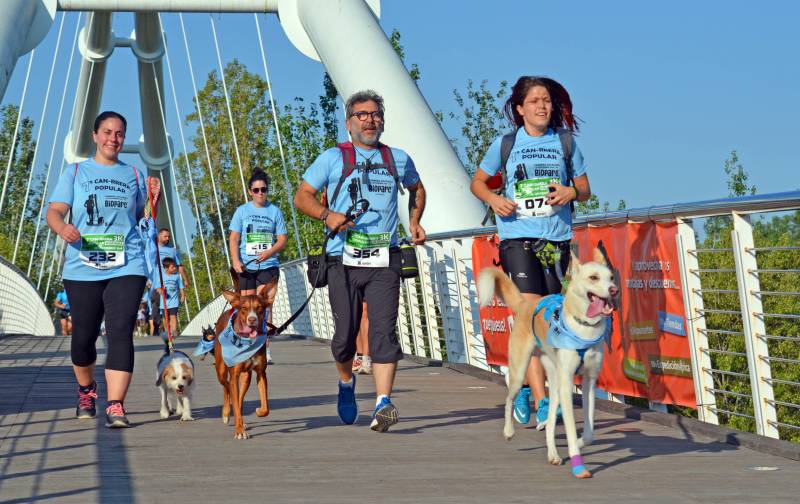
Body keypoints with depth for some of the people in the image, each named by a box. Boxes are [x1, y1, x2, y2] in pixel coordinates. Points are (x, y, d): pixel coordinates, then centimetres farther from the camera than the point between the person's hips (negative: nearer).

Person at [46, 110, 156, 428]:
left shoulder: (134, 175, 16)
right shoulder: (75, 172, 11)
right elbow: (54, 212, 2)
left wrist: (153, 199, 0)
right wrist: (63, 228, -20)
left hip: (126, 267, 0)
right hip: (82, 268, 0)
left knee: (120, 332, -14)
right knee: (83, 335, 8)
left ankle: (115, 407, -20)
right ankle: (86, 390, 36)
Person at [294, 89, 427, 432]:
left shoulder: (398, 159, 16)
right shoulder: (333, 158, 8)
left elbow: (416, 189, 35)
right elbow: (302, 196, 6)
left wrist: (414, 222, 18)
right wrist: (327, 216, -13)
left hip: (384, 261, 1)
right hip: (344, 260, -1)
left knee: (384, 330, -13)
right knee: (345, 334, 1)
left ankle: (383, 404, -20)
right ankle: (346, 382, 32)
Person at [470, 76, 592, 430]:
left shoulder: (565, 142, 9)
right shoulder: (505, 145, 5)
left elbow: (585, 189, 14)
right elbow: (477, 182, 15)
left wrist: (571, 192, -9)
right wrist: (493, 199, -6)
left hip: (557, 240, 3)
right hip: (518, 238, -3)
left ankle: (525, 388, 29)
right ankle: (542, 404, -21)